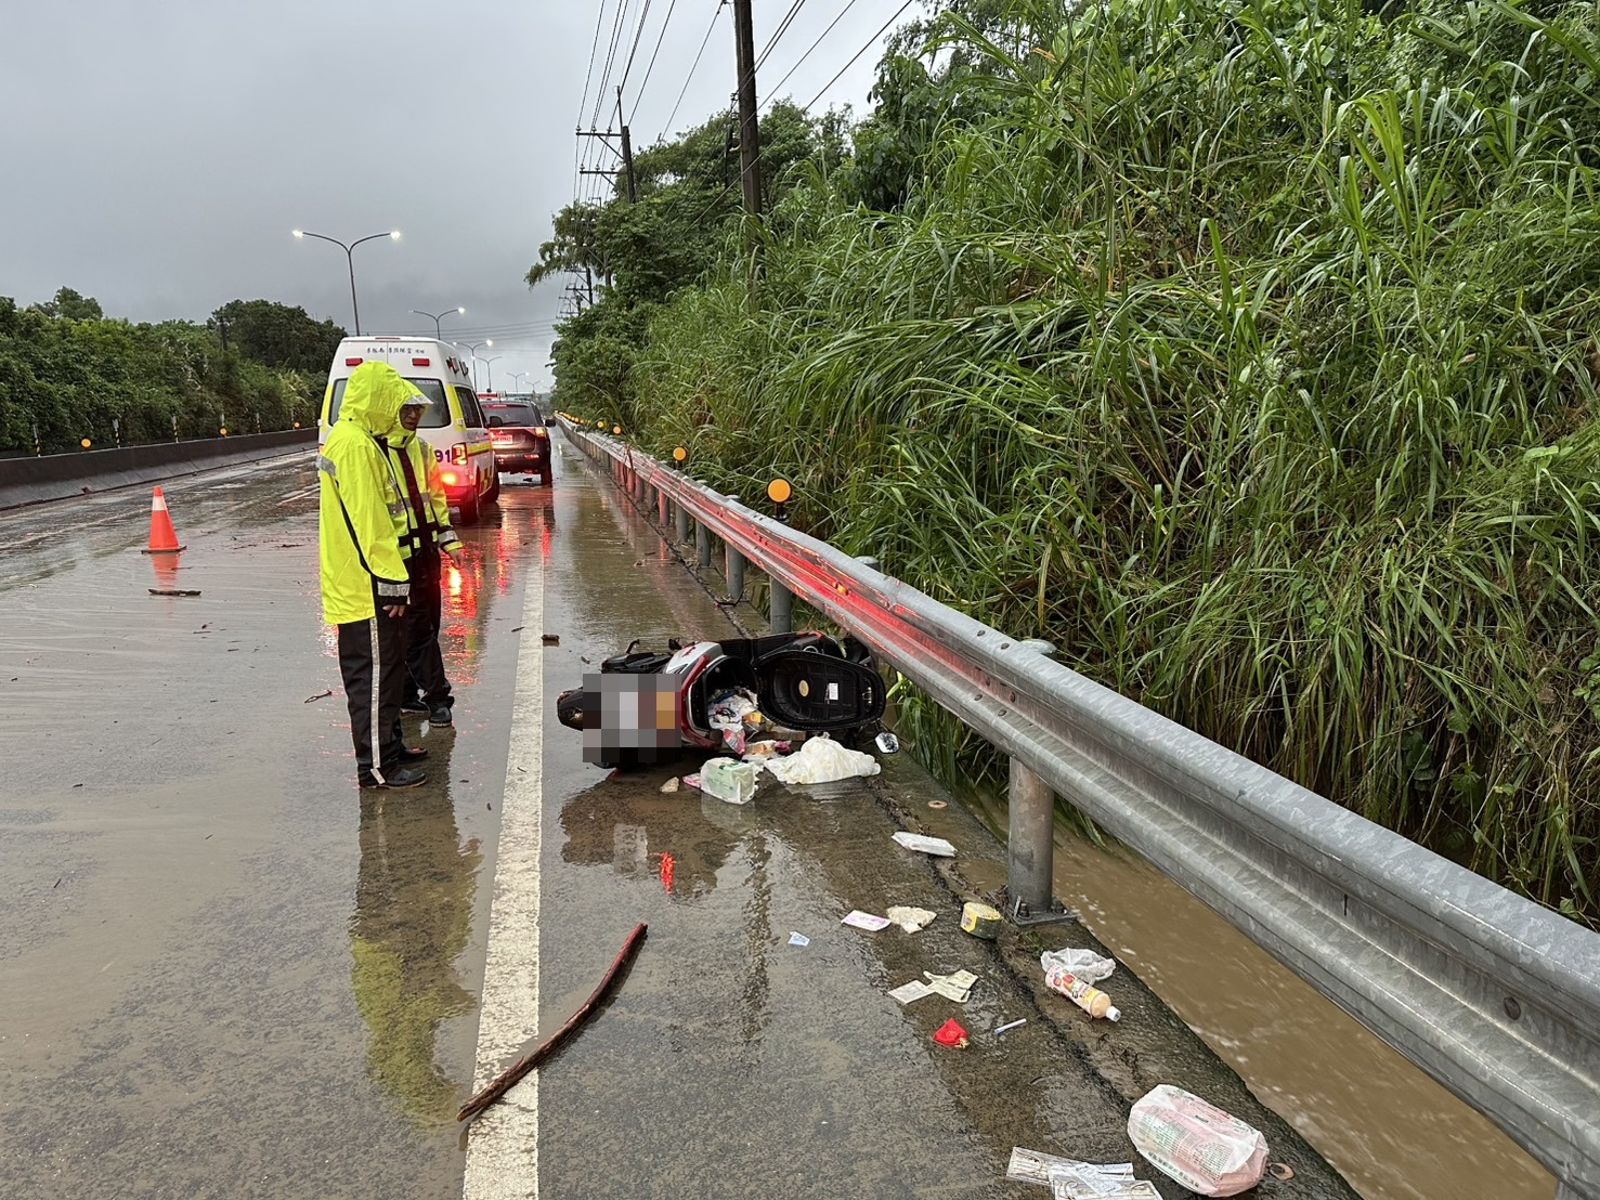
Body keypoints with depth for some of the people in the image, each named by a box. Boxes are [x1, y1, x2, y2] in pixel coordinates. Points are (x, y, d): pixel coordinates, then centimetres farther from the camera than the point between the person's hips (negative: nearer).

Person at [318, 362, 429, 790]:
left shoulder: (349, 438, 17)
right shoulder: (356, 445, -18)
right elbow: (367, 522, -23)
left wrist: (392, 578, 24)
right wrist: (392, 581, -21)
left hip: (362, 582, 11)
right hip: (367, 586, -11)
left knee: (386, 669, 19)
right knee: (375, 674, -4)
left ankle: (388, 744, 30)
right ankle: (376, 766, 4)